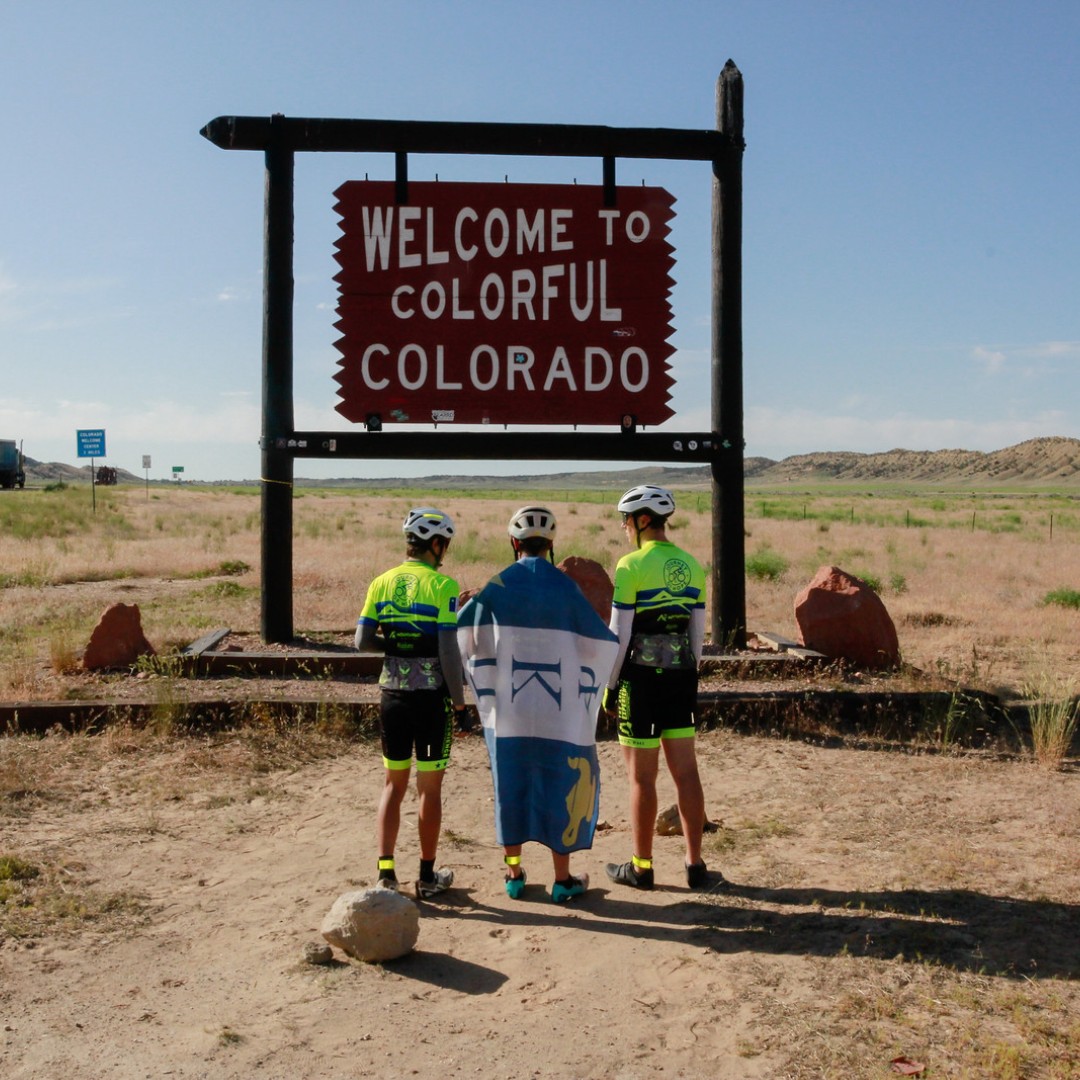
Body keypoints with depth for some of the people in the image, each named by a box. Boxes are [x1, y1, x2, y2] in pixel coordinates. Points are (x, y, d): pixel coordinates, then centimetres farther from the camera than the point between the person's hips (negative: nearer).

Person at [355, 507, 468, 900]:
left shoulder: (382, 583, 4)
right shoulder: (442, 585, -10)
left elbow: (362, 641, 0)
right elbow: (448, 651, -14)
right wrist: (460, 702, -7)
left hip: (393, 695, 4)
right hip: (432, 698, -4)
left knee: (394, 785, 15)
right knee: (430, 787, 8)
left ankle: (386, 869, 9)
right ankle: (427, 876, 17)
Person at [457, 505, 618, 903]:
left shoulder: (499, 586, -3)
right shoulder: (565, 587, -6)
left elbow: (463, 632, -4)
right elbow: (599, 642, -4)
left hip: (509, 707, 2)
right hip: (559, 710, -1)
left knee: (511, 783, 13)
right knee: (563, 784, 9)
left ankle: (513, 873, 20)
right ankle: (562, 878, 14)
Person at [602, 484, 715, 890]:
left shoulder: (631, 566, -12)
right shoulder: (691, 565, 7)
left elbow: (619, 635, -11)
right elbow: (698, 632, 11)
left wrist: (609, 687, -2)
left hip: (641, 677, -6)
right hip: (681, 676, 6)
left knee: (642, 777, 4)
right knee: (686, 772, 10)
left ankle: (641, 868, 13)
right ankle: (695, 864, 16)